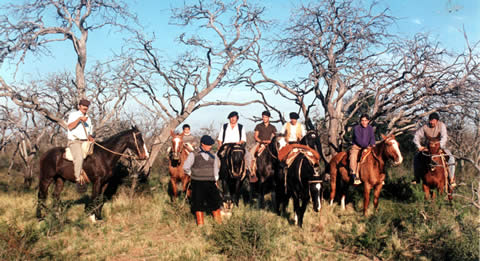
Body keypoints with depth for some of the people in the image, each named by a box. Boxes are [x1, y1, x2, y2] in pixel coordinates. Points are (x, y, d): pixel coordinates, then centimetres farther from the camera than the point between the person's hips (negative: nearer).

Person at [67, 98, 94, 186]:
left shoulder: (88, 118, 23)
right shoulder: (73, 115, 7)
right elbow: (70, 127, -11)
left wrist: (90, 137, 1)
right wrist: (79, 119, -20)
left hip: (85, 142, 6)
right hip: (74, 141, -6)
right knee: (79, 158, -32)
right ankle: (78, 178, -26)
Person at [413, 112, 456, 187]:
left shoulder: (441, 125, -16)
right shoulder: (425, 127, -10)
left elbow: (444, 137, -28)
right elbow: (417, 135, -13)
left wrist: (439, 147, -43)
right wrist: (419, 146, -27)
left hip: (441, 147, -2)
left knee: (451, 158, -26)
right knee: (416, 157, -11)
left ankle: (451, 179, -15)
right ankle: (417, 178, 4)